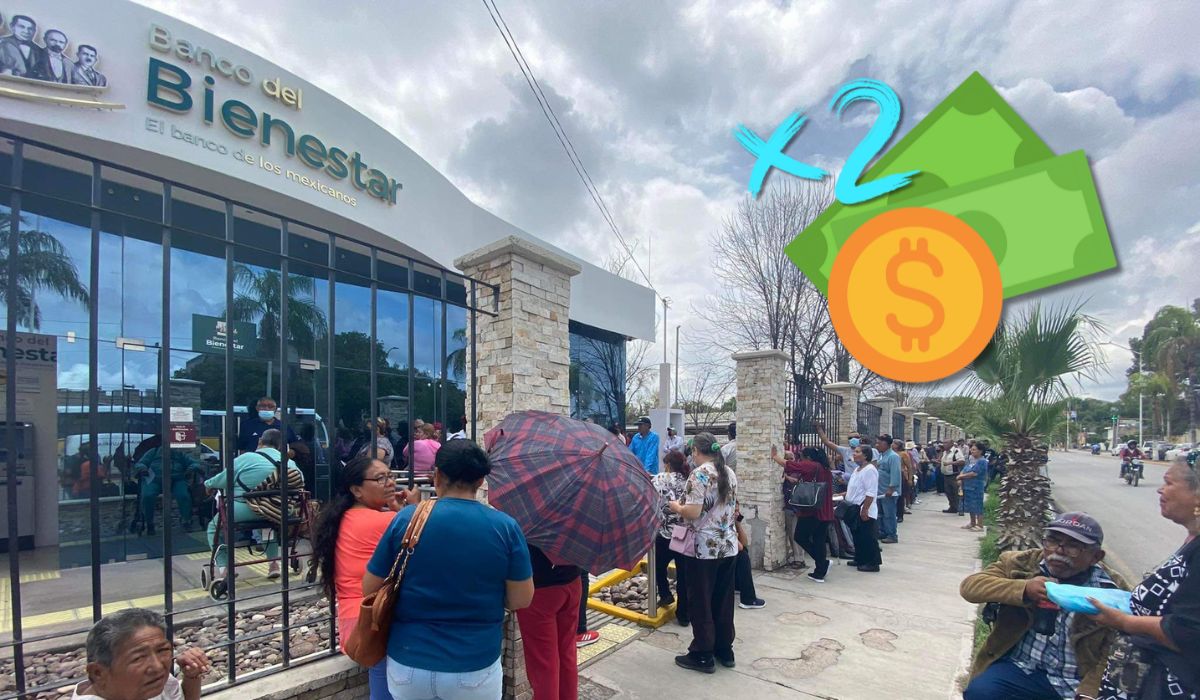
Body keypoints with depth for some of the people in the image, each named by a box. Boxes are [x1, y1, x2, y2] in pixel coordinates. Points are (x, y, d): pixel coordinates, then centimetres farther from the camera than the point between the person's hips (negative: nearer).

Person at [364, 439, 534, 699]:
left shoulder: (406, 518, -10)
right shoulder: (506, 527, -12)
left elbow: (369, 589, 0)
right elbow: (521, 599, -6)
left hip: (408, 665, 1)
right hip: (475, 671, -1)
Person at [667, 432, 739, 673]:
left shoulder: (699, 474, -17)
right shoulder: (730, 473, 7)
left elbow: (693, 512, -22)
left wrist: (677, 507, -4)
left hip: (703, 549, -7)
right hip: (728, 546, 8)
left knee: (701, 602, 5)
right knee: (723, 600, 17)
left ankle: (703, 656, 15)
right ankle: (725, 650, 28)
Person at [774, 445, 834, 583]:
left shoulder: (810, 466, -11)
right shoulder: (826, 469, 14)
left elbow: (788, 465, -9)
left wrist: (774, 456, 4)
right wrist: (797, 480, 22)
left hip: (811, 511, -8)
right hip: (825, 513, 8)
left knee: (800, 537, 5)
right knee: (820, 540, 11)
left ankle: (823, 561, 0)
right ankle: (820, 573, 13)